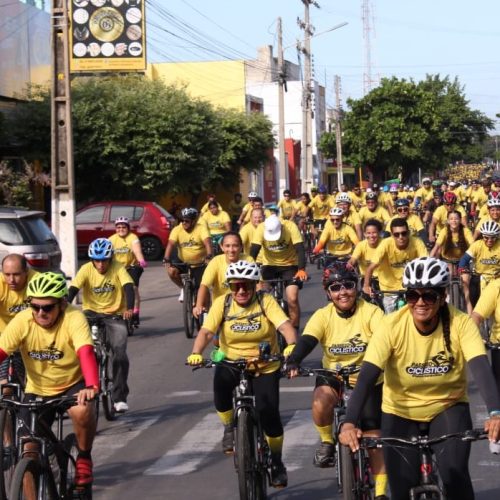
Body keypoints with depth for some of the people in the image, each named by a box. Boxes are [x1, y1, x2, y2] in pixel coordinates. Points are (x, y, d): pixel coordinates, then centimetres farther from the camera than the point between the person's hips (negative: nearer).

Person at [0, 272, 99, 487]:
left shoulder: (74, 318, -23)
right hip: (37, 390, 3)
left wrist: (92, 387, -55)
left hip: (73, 384, -2)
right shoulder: (22, 321, -17)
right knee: (30, 450, -3)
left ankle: (84, 459, -6)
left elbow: (85, 352, -38)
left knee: (82, 411, -33)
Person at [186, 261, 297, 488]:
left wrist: (292, 346, -46)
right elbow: (206, 331, -18)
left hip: (265, 367, -1)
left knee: (269, 414, -13)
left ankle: (276, 461, 15)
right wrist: (196, 353, -38)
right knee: (221, 382, -32)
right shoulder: (222, 303, -8)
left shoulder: (266, 302, -11)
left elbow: (285, 326, -25)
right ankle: (230, 427, 0)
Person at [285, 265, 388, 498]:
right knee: (320, 403, -32)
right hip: (333, 376, 1)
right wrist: (292, 362, -43)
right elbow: (306, 341, -23)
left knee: (373, 435, -6)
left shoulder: (370, 312, -15)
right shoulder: (323, 315, -10)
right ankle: (327, 442, -3)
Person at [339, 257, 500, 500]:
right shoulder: (392, 325, -21)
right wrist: (349, 423, -43)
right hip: (401, 413, 0)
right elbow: (367, 376, -28)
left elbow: (480, 368, -32)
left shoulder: (461, 323, -19)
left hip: (448, 409, 0)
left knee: (454, 473, -23)